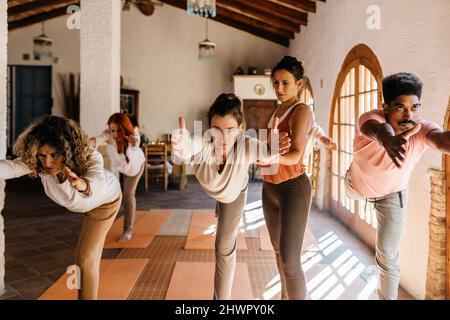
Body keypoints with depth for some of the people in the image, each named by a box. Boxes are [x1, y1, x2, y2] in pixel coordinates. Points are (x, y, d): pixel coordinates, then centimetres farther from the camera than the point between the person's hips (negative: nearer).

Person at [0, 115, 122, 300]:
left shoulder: (90, 158, -45)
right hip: (85, 201, 5)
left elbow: (97, 180, -66)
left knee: (85, 259, -6)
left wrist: (83, 184, -89)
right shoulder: (37, 163, -34)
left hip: (105, 199, -4)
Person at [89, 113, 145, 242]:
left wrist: (134, 143, -85)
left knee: (129, 194, -5)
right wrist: (87, 143, -84)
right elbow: (98, 139, -61)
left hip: (135, 165, -2)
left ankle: (128, 230, 4)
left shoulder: (133, 134, -38)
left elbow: (135, 145, -60)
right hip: (117, 165, 2)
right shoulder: (108, 135, -38)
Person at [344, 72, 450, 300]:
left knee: (387, 256, 3)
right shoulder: (372, 119, -38)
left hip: (393, 194, -1)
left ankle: (388, 297, 28)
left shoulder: (422, 129, -36)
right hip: (358, 183, 1)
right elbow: (376, 129, -64)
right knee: (352, 194, 37)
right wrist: (387, 139, -89)